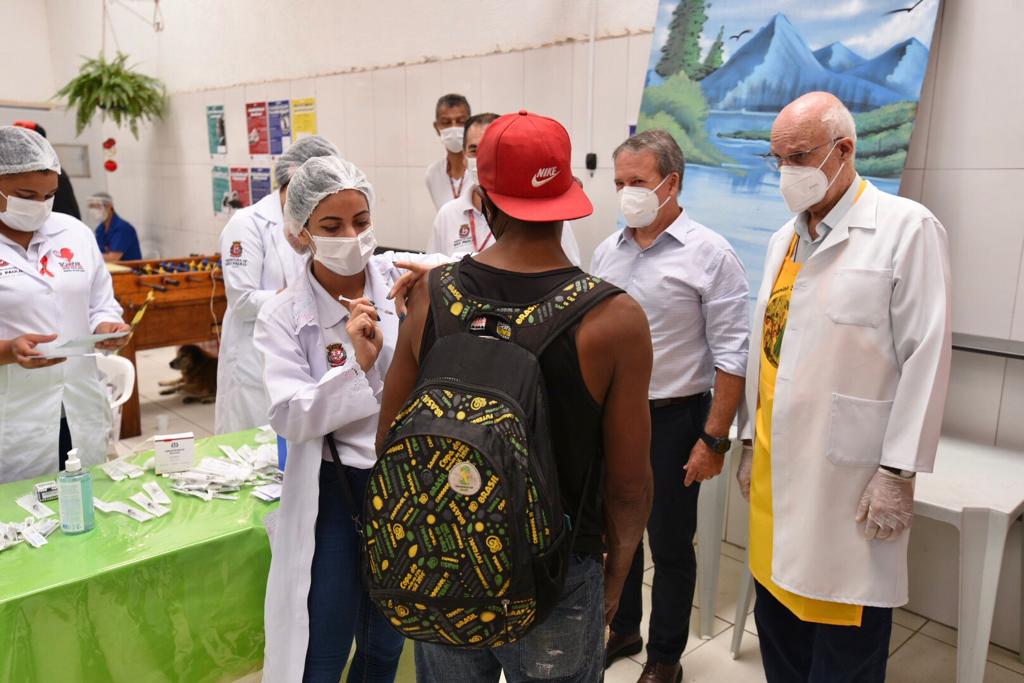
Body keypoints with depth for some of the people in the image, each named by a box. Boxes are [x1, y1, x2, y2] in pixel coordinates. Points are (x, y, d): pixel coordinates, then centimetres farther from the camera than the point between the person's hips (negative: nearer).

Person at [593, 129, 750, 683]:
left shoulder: (709, 255, -11)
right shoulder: (606, 252, 5)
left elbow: (731, 355, -12)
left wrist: (714, 439, -14)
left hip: (673, 419, -5)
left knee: (669, 545, 9)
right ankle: (622, 629, 40)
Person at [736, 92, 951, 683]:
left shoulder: (907, 229, -8)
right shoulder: (785, 238, 13)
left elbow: (926, 358, -11)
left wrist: (898, 473, -13)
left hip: (850, 479, -6)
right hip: (778, 468, 6)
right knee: (777, 616, 17)